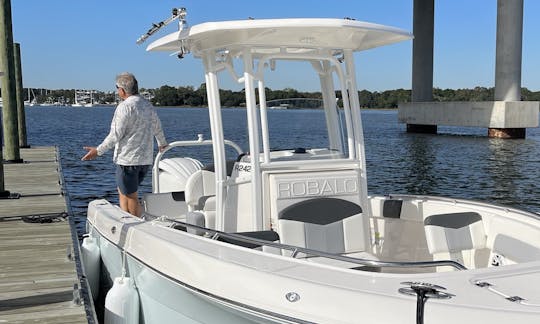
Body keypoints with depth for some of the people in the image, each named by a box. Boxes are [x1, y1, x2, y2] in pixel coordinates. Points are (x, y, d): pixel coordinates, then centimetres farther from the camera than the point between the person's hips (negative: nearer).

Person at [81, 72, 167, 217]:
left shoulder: (125, 106, -15)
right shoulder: (148, 105, 11)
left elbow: (116, 135, -17)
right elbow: (157, 128, 24)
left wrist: (98, 151, -8)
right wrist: (162, 143, 42)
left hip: (128, 159, -8)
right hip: (145, 159, 8)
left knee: (130, 196, 2)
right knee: (123, 192, 18)